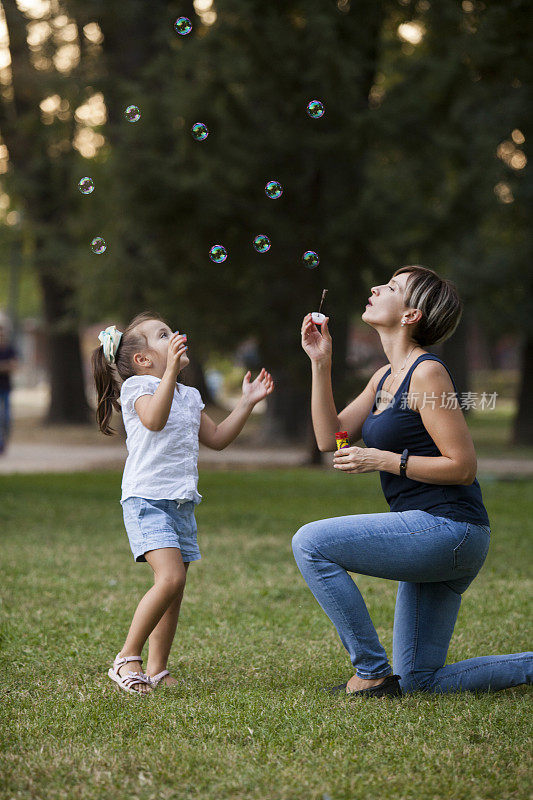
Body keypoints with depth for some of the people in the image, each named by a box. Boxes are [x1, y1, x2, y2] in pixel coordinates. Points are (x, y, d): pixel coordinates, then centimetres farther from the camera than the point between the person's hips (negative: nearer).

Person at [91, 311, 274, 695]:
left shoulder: (188, 396, 19)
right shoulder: (139, 387, -6)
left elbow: (216, 438, 25)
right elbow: (154, 419, -27)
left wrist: (247, 402, 19)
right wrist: (171, 370, -34)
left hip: (182, 504, 8)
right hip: (147, 500, -8)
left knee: (174, 592, 7)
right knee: (170, 579, -22)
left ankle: (157, 670, 16)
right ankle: (127, 659, -11)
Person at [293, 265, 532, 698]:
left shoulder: (427, 373, -13)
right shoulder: (386, 377, 15)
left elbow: (463, 466, -16)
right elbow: (330, 437, 12)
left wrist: (383, 460, -17)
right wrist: (320, 363, 5)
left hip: (448, 529, -10)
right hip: (432, 539, 10)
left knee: (310, 542, -13)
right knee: (421, 681, 12)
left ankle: (372, 674, -6)